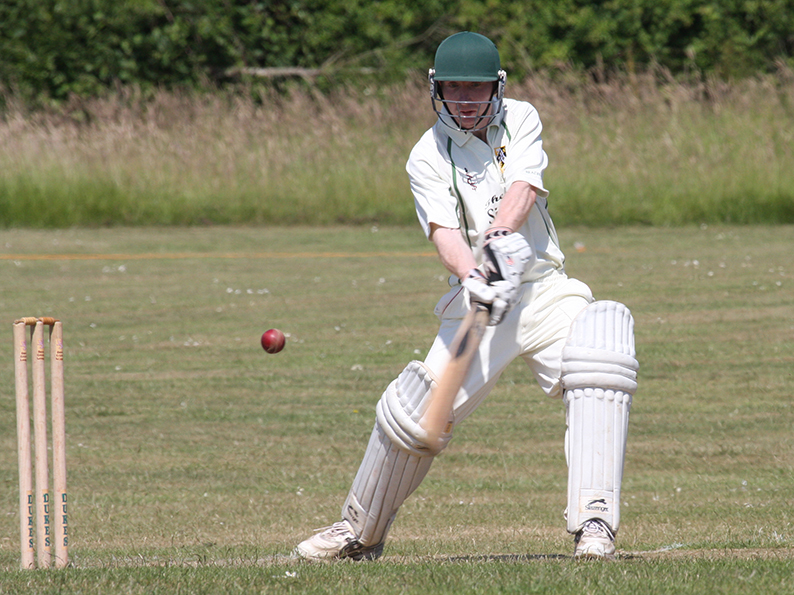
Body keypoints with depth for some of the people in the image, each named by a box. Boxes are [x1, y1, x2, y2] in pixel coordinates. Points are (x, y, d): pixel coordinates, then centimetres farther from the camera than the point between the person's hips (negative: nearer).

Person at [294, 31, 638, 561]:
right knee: (415, 412, -9)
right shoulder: (429, 156, 0)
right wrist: (471, 276, -38)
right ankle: (361, 532, 14)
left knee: (598, 369, -27)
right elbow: (444, 229, -17)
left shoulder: (521, 120, 4)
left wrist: (501, 236, -34)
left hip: (544, 286, 1)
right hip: (476, 297, -1)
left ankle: (595, 521, -29)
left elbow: (523, 186, -14)